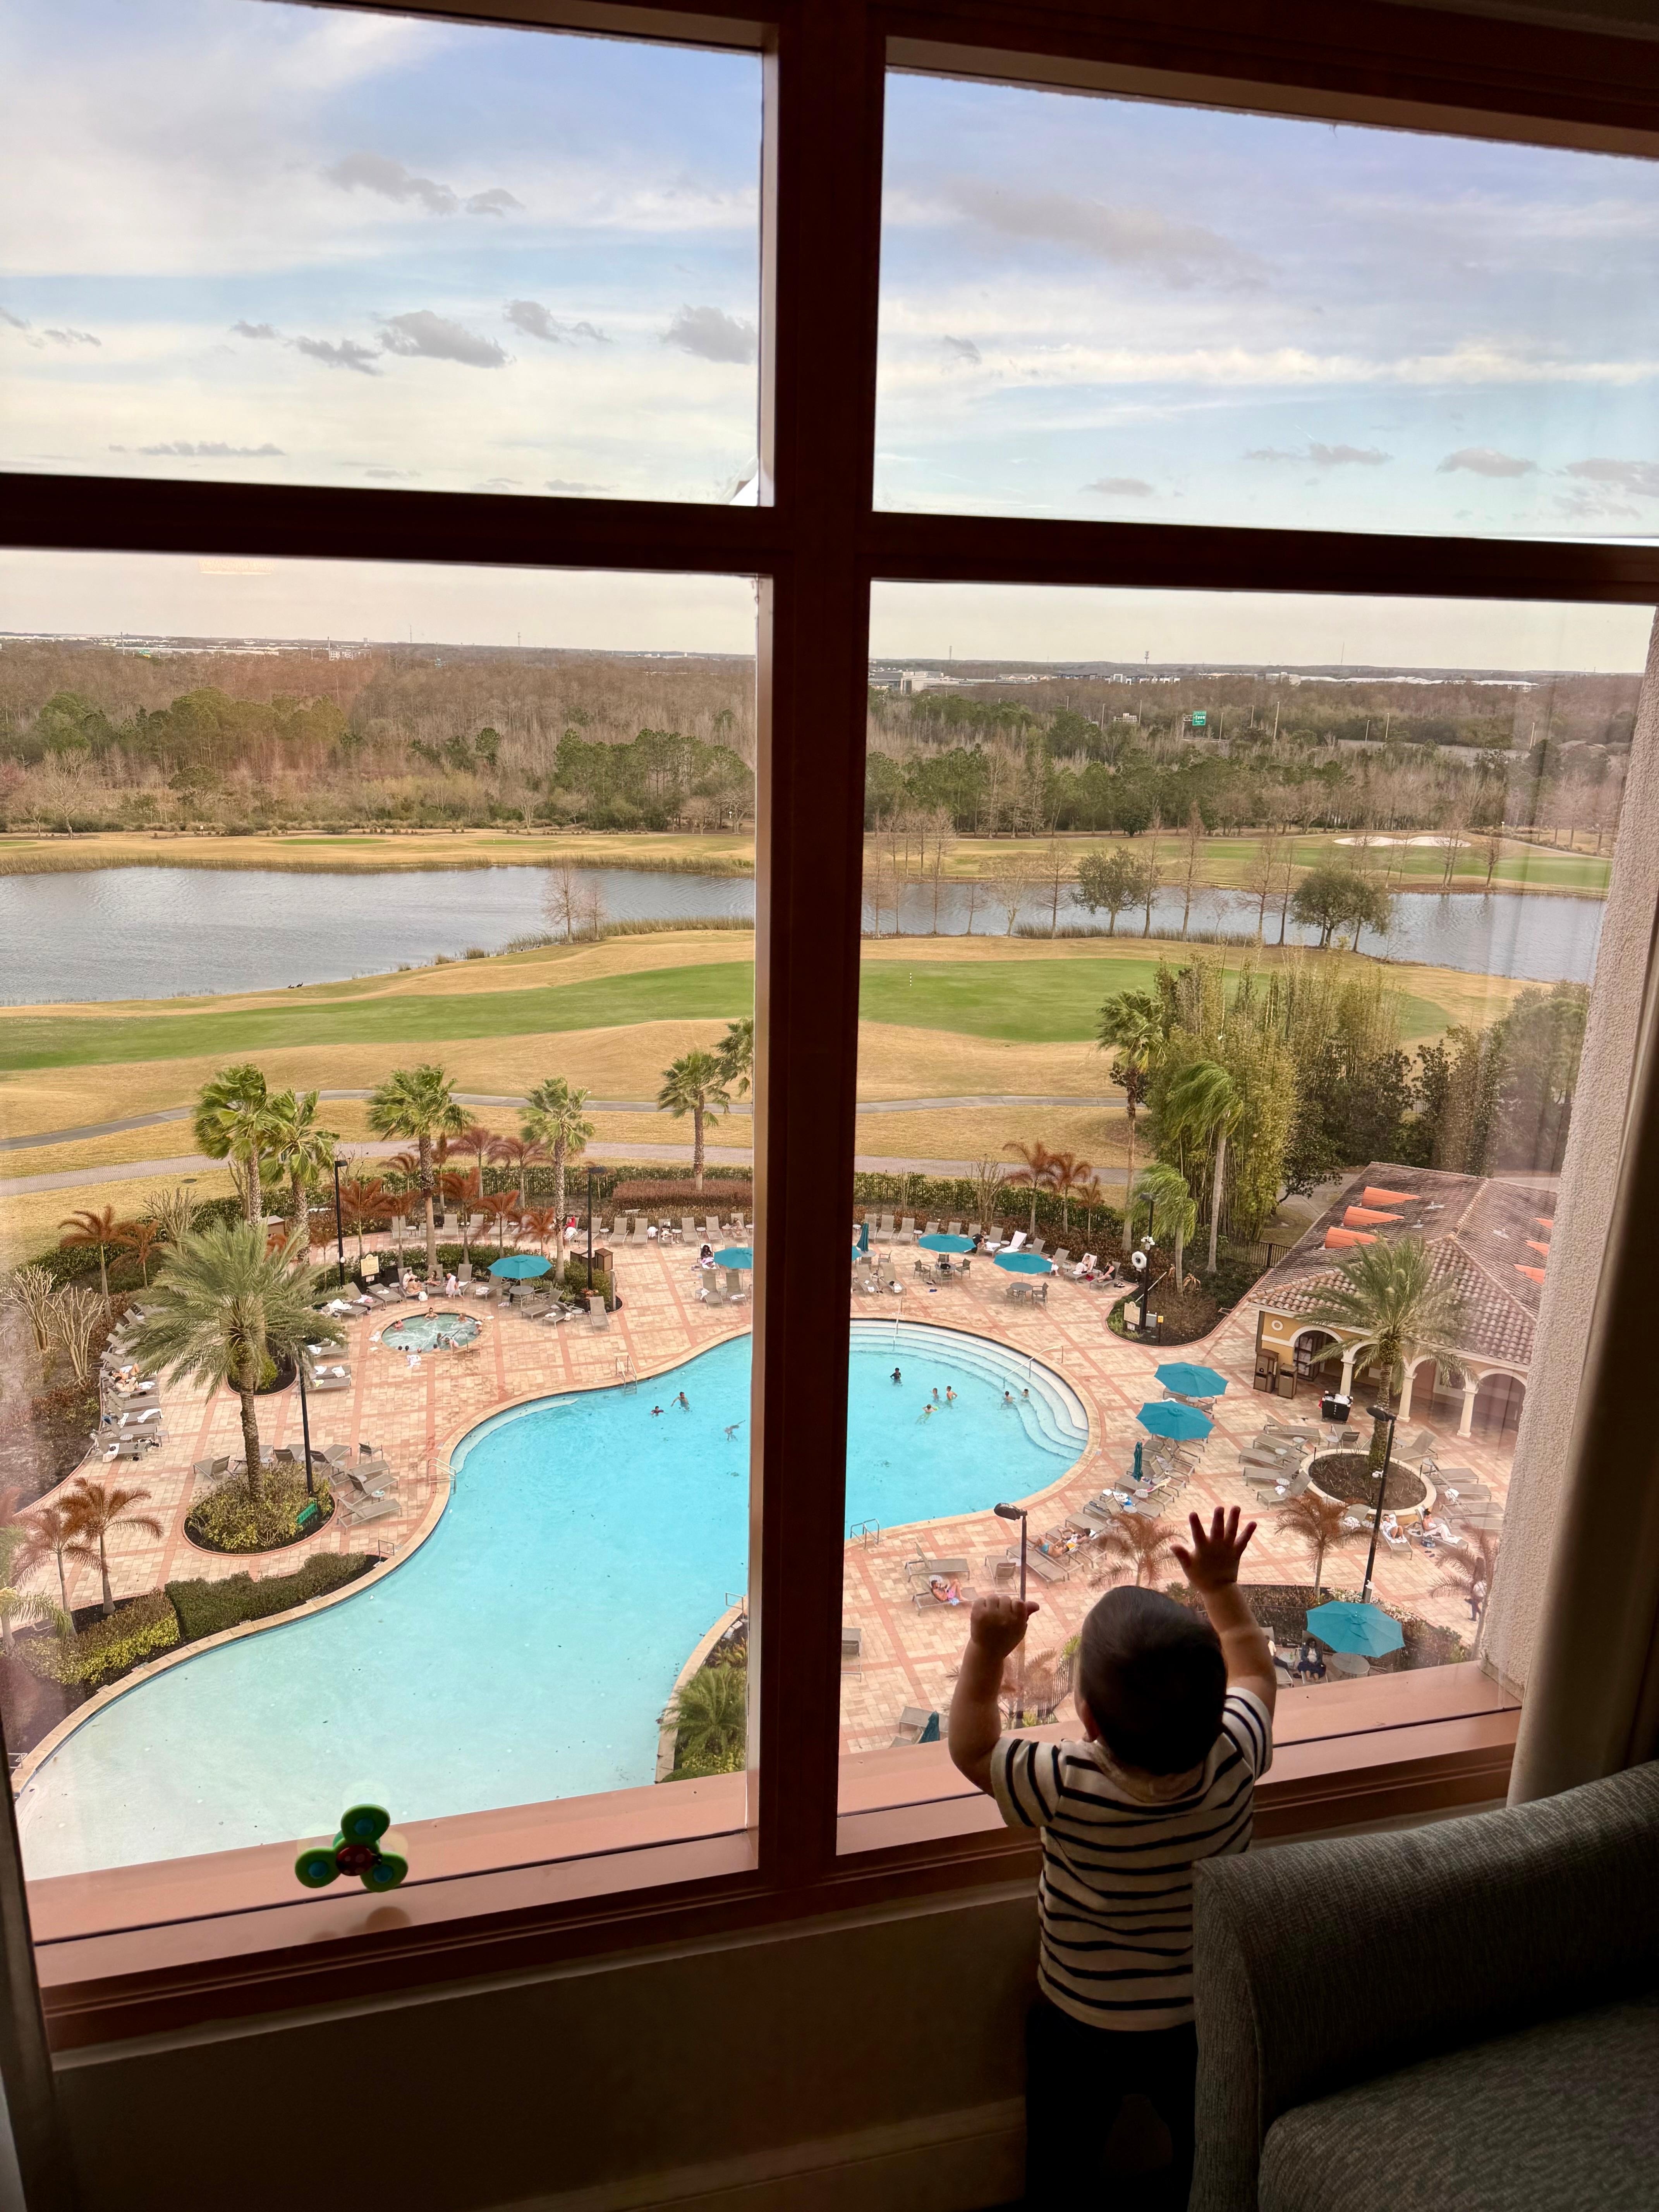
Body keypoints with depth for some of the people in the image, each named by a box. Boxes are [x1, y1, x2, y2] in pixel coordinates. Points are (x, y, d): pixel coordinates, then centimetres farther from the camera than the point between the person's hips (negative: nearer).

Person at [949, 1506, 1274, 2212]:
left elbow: (973, 1748, -18)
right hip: (1208, 2019, 3)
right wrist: (1221, 1589, -1)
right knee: (1206, 2155, 32)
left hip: (1081, 2026, -2)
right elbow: (1251, 1670, -6)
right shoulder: (1235, 1756, -29)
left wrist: (986, 1652, -22)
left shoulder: (1067, 1789, -37)